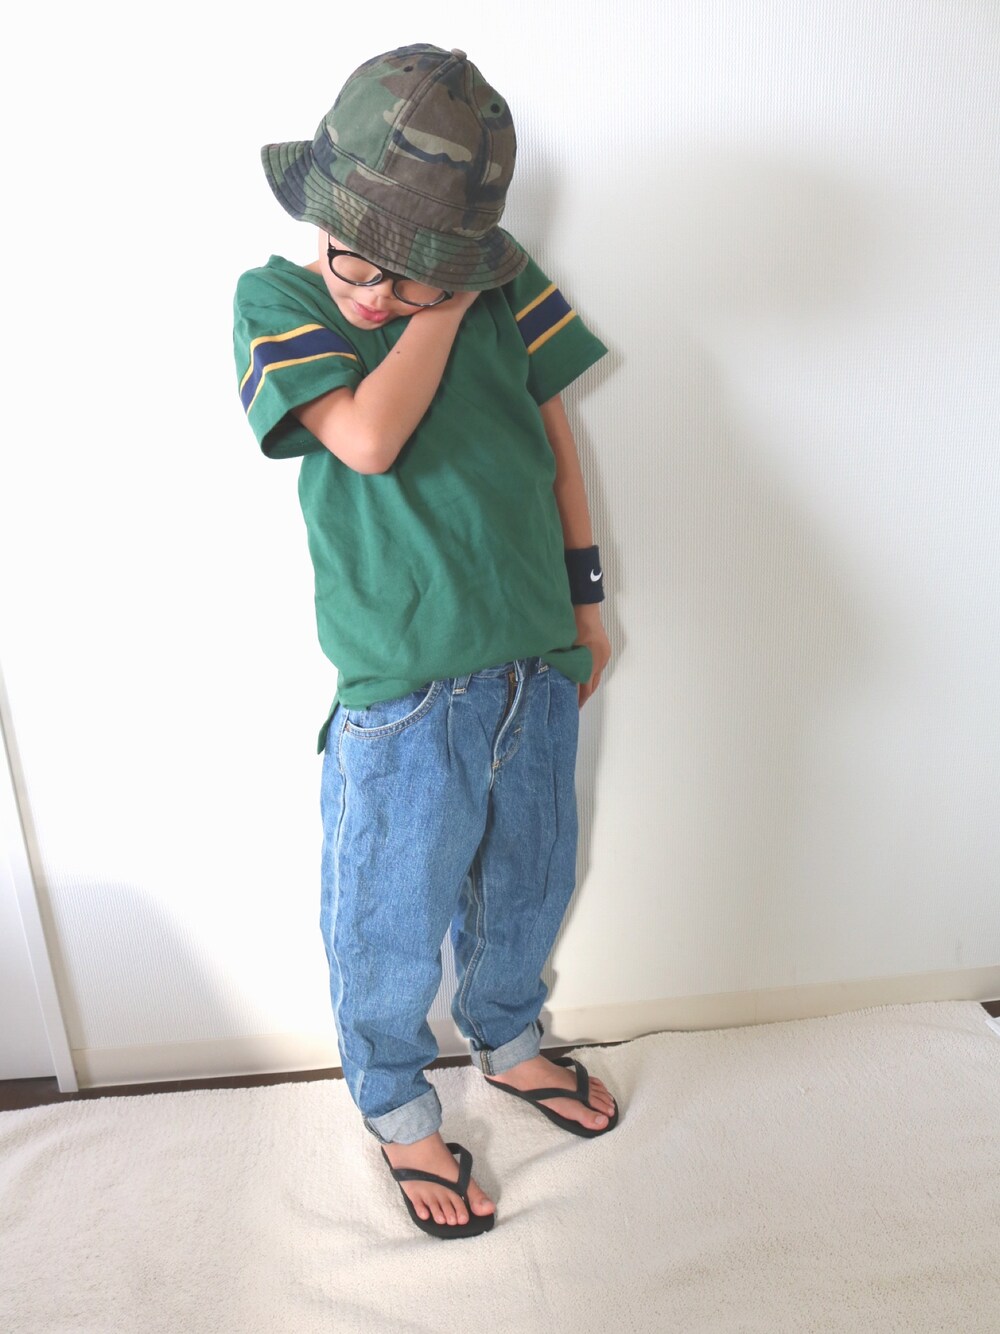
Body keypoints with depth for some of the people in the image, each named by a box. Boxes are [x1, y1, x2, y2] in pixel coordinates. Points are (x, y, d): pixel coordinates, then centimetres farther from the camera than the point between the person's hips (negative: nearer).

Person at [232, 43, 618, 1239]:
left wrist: (584, 599, 12)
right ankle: (395, 1105, 43)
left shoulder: (504, 282, 3)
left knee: (528, 886, 23)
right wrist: (447, 309, -11)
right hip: (404, 691, -4)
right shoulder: (274, 299, -4)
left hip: (536, 664, 4)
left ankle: (508, 1041, 53)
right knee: (393, 925, 13)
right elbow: (368, 437, -21)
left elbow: (555, 439, 11)